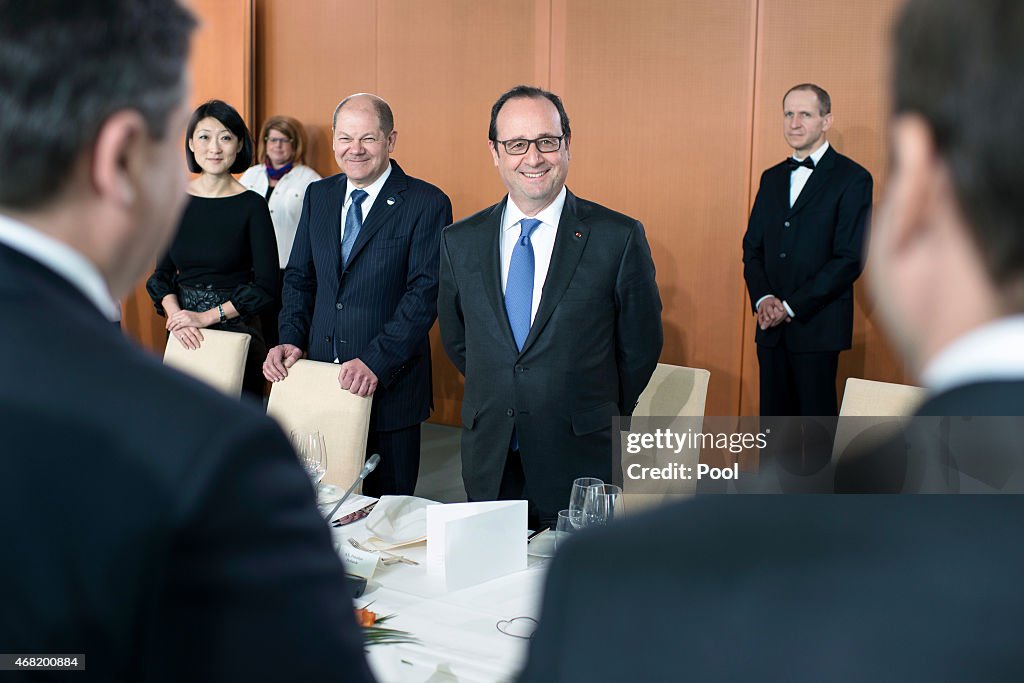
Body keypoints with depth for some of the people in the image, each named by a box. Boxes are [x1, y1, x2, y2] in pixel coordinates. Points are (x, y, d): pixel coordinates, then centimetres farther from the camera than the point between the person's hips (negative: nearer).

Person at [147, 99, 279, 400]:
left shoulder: (251, 205, -7)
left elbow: (265, 286, -9)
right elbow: (163, 274, 8)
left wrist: (207, 317, -13)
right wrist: (176, 316, -10)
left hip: (237, 330, -3)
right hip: (182, 336, 3)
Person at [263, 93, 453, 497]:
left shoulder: (427, 204, -8)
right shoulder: (318, 196, 10)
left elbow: (425, 293, -14)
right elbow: (299, 277, 15)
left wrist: (375, 361, -22)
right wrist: (291, 340, -1)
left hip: (388, 385, -5)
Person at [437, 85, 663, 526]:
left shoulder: (620, 238, -9)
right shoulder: (460, 242, 2)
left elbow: (640, 348, 0)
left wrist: (597, 417, 9)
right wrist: (496, 404, 13)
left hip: (580, 468, -3)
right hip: (488, 465, 3)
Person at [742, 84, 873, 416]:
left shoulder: (852, 178, -4)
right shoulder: (772, 177, 16)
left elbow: (849, 258, -11)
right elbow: (752, 247, 15)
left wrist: (791, 306, -14)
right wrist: (762, 298, -4)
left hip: (818, 327, -5)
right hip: (771, 326, 5)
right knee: (774, 417, 8)